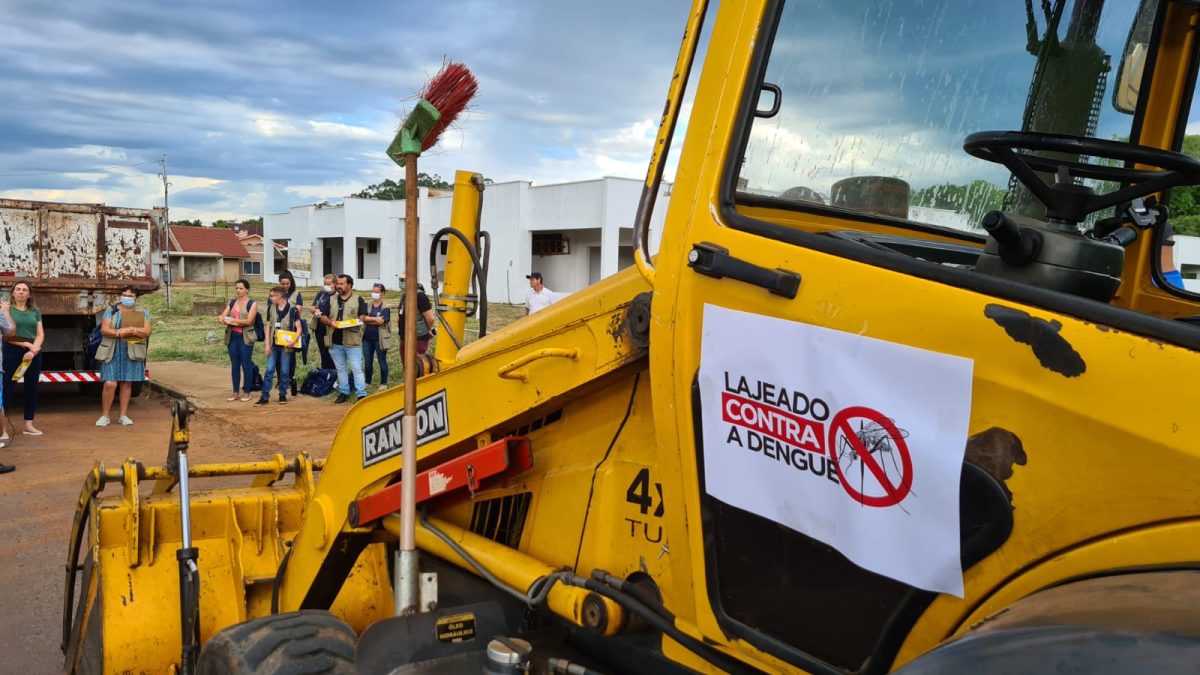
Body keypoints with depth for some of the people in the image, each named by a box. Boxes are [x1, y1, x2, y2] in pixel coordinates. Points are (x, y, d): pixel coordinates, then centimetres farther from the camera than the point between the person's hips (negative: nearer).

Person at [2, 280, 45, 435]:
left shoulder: (35, 311, 11)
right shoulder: (6, 309, 0)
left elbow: (40, 334, 6)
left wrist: (33, 349, -12)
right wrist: (26, 344, -16)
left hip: (34, 353, 4)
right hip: (12, 352, -4)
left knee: (32, 388, 5)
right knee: (7, 388, -5)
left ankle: (29, 424, 11)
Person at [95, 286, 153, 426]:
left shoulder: (143, 312, 9)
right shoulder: (111, 310, 5)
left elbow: (147, 331, -1)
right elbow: (104, 330, -4)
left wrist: (131, 329, -16)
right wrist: (121, 333, -19)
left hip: (132, 353, 2)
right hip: (113, 352, -1)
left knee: (127, 383, 6)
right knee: (110, 384, -8)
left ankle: (123, 415, 14)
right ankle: (104, 416, 4)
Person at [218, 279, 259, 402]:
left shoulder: (252, 304, -2)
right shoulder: (232, 303, 14)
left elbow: (249, 321, -12)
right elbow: (222, 316, 9)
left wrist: (231, 320, -11)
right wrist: (222, 319, -14)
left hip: (245, 337, -5)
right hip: (232, 337, 5)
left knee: (246, 364, -1)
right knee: (234, 365, 7)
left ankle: (246, 392, 7)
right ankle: (235, 392, 13)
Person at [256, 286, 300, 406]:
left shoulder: (292, 309, -8)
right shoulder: (271, 308, 5)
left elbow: (299, 328, -5)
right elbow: (268, 326, 9)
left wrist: (294, 341, -19)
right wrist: (267, 344, 2)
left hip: (286, 345, -3)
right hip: (273, 344, 3)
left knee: (284, 371, 4)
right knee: (269, 370, 0)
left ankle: (282, 395, 16)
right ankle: (265, 396, 3)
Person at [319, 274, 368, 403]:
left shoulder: (358, 300, 0)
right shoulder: (331, 300, 13)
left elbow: (363, 317, -5)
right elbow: (323, 316, 11)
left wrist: (353, 322, -24)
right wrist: (330, 322, -10)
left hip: (352, 341, -5)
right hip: (335, 341, 5)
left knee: (356, 369, -6)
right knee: (340, 369, 13)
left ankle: (361, 394, -6)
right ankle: (344, 392, 22)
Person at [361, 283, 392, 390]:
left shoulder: (385, 308, -6)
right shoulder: (368, 306, 7)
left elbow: (381, 321, -19)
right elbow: (362, 318, -8)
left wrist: (368, 320, -10)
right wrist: (375, 319, -20)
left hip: (380, 339, -4)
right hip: (367, 338, 4)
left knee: (382, 361, 8)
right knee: (367, 362, 11)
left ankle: (383, 383, 18)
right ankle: (367, 382, 25)